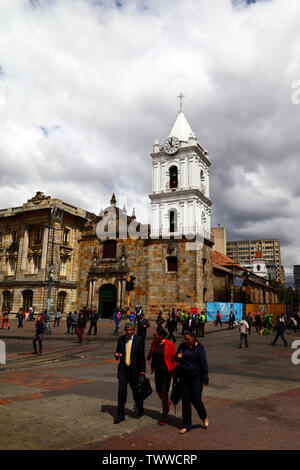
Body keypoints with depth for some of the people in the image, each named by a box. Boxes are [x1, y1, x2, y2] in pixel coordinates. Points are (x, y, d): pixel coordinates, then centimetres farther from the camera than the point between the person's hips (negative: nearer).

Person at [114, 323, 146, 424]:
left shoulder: (139, 340, -6)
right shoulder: (121, 339, 1)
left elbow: (142, 356, -3)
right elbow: (118, 351, 12)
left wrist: (143, 370, -5)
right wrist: (117, 355, -12)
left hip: (134, 369, -2)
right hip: (123, 368, 2)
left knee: (135, 391, 11)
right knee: (121, 391, -3)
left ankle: (140, 410, 36)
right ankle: (120, 415, 9)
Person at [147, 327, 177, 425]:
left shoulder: (170, 345, -18)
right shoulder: (154, 343, -2)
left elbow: (174, 358, -11)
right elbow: (151, 352, 20)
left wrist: (174, 372, -10)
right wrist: (148, 358, 37)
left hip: (166, 371, -5)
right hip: (157, 370, 5)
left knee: (164, 392, -5)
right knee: (158, 391, 10)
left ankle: (164, 416, 12)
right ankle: (167, 403, 42)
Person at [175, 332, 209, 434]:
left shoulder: (199, 348, -10)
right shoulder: (182, 346, 2)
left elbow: (204, 364, -8)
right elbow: (175, 358, 14)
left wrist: (205, 379, -11)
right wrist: (178, 357, -10)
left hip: (196, 377, -4)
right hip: (184, 377, 4)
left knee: (196, 399, -3)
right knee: (185, 401, 7)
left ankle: (204, 417, 28)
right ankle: (186, 425, 21)